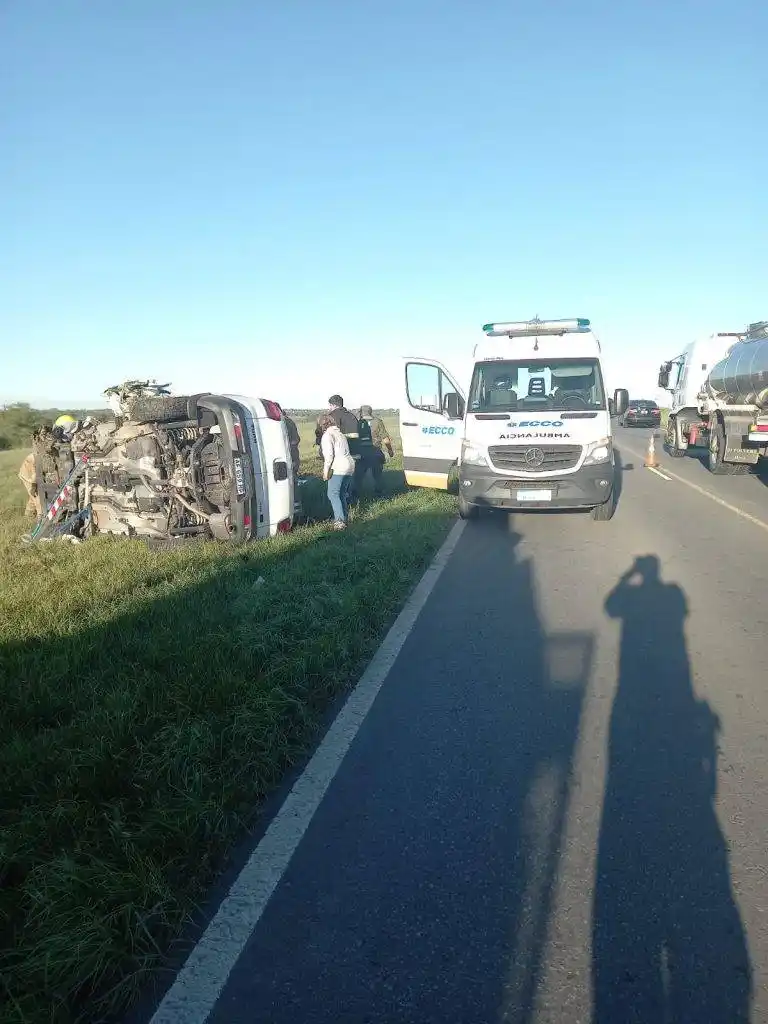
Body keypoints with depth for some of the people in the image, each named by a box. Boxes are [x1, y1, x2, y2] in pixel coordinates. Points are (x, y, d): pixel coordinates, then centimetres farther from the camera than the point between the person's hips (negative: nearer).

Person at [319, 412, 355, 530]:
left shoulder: (327, 435, -5)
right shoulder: (340, 434, 23)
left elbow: (329, 455, -15)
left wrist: (326, 471, -11)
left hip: (338, 468, -9)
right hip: (350, 465, 9)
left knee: (333, 494, -8)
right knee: (343, 494, 15)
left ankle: (340, 521, -18)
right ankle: (345, 518, 19)